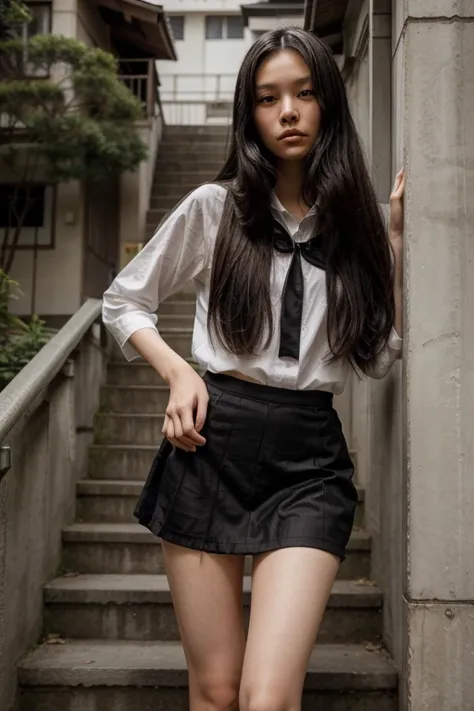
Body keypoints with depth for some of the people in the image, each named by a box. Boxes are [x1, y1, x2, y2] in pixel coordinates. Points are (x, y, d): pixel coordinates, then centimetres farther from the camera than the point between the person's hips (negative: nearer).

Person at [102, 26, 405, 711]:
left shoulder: (356, 223, 9)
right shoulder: (216, 206, 4)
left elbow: (379, 357, 6)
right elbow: (122, 301, 12)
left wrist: (395, 238, 3)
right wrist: (178, 371, -4)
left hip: (310, 457, 1)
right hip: (212, 444, 0)